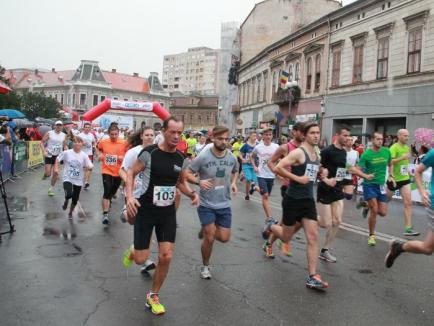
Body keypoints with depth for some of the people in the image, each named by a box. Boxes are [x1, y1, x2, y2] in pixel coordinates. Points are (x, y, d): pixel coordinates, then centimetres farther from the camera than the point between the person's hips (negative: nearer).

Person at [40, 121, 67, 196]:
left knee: (55, 173, 3)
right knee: (48, 174, -9)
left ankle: (51, 189, 18)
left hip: (58, 156, 3)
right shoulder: (49, 133, -7)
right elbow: (42, 142, -5)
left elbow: (64, 146, 14)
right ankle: (45, 174, 28)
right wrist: (44, 151, -19)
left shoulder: (64, 135, 4)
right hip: (49, 155, -3)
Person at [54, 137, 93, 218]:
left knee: (75, 199, 11)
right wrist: (56, 168, -5)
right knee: (69, 194, -26)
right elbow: (58, 159, 6)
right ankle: (66, 201, 13)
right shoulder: (66, 153, -7)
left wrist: (88, 167, -31)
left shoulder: (84, 155, -7)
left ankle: (70, 213, 40)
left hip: (78, 181, 2)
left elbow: (90, 166, -9)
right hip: (67, 178, -2)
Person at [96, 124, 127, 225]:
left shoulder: (124, 143, -9)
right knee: (107, 192, -15)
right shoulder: (103, 142, -4)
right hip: (107, 171, -2)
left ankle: (108, 202, 54)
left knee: (113, 191, 21)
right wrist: (99, 155, -1)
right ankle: (105, 215, -14)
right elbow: (99, 149, 18)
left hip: (118, 172, 2)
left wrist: (124, 157, -18)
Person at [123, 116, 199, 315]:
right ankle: (132, 252, 40)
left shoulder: (182, 159, -1)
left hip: (168, 212, 4)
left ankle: (153, 296, 20)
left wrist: (191, 194, -8)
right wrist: (129, 196, -22)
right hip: (146, 210, -3)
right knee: (141, 259, 0)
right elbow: (131, 173, -6)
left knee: (166, 257, -2)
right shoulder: (149, 153, -16)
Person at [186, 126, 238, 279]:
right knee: (209, 238, -1)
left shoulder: (232, 158, -2)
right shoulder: (203, 157, -16)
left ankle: (207, 229, 39)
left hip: (224, 205, 4)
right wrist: (199, 181, -25)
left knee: (224, 238, 6)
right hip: (206, 205, -4)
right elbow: (187, 173, -8)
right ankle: (205, 266, 24)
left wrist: (233, 183, 1)